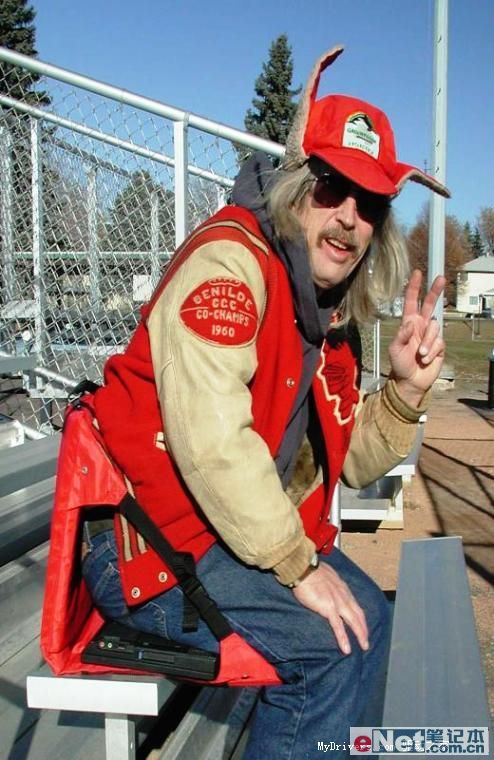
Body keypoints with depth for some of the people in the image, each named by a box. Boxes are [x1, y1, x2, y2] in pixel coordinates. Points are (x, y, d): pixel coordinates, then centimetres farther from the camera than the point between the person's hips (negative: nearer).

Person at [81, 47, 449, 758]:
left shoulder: (330, 313, 9)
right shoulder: (230, 261, -19)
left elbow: (350, 461, 11)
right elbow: (211, 438, -30)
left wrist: (406, 388, -7)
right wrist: (299, 564, -20)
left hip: (248, 532, 10)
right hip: (148, 543, -9)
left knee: (366, 614, 12)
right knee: (335, 643, -16)